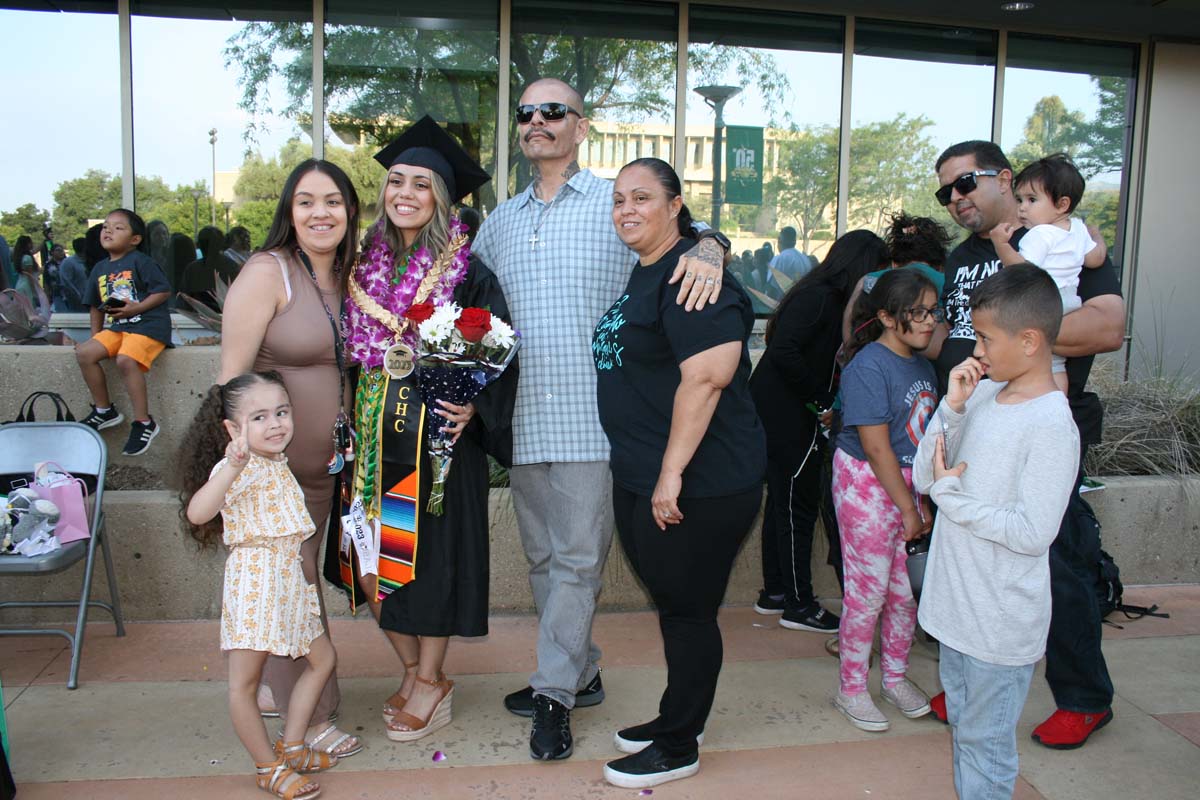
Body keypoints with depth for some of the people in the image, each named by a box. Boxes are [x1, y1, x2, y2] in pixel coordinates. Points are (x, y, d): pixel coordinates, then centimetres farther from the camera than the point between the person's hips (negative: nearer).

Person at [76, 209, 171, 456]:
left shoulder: (140, 261, -6)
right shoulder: (100, 269, 17)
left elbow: (164, 291, -12)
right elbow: (96, 305, 24)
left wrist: (137, 308, -19)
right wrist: (95, 335, 15)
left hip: (148, 324, -8)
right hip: (116, 326, 8)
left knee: (126, 359, -30)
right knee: (84, 353, -8)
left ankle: (143, 422, -20)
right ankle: (104, 410, 8)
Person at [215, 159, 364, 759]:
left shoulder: (347, 278, 8)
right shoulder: (268, 272, -13)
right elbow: (232, 376, -17)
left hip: (322, 466, 7)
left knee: (293, 580, 18)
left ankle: (272, 690, 37)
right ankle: (310, 718, 17)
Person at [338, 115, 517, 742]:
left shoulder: (468, 275, -6)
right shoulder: (364, 267, 7)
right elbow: (348, 352, 15)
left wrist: (472, 406, -23)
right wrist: (351, 423, 6)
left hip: (439, 434, -5)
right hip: (376, 433, 5)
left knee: (430, 551, 3)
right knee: (379, 551, 10)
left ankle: (430, 681, 22)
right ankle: (414, 671, 29)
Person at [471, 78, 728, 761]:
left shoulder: (620, 203, 1)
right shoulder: (500, 222, 16)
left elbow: (693, 229, 2)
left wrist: (709, 250, -23)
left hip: (592, 416, -5)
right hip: (523, 418, 6)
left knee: (578, 558, -2)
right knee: (545, 557, 14)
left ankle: (555, 692, 13)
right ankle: (581, 674, 30)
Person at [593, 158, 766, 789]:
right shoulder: (640, 275, 15)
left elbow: (708, 374, -27)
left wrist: (672, 472, -26)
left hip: (698, 484, -9)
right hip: (640, 479, 9)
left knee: (687, 610, 5)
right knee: (671, 603, 20)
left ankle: (679, 747, 23)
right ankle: (673, 719, 37)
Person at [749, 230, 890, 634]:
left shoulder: (822, 295, 13)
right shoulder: (820, 297, -16)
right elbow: (784, 351, -26)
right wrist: (820, 401, -18)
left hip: (778, 412, 10)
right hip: (790, 416, -10)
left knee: (782, 500, 16)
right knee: (798, 506, 0)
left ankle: (774, 592, 28)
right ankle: (798, 604, 11)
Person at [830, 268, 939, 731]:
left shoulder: (922, 366, 8)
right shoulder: (869, 367, -17)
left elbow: (926, 439, 12)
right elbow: (876, 447, -19)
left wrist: (925, 500, 9)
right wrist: (908, 508, -15)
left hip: (909, 485, 8)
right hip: (868, 487, -7)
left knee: (906, 589, 13)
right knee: (868, 591, 0)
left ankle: (895, 677, 32)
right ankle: (850, 689, 17)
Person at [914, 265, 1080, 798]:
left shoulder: (1051, 427, -20)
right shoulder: (983, 395, 2)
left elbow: (1032, 533, -23)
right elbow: (924, 477, 1)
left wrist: (952, 494, -16)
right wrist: (951, 408, -10)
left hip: (1000, 619, -7)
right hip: (955, 600, 8)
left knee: (985, 740, 9)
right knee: (962, 722, 23)